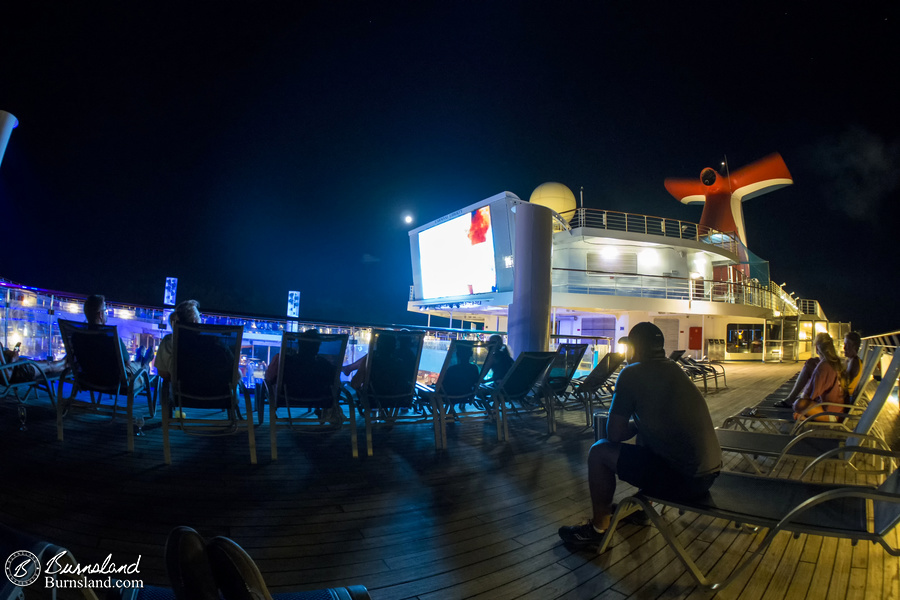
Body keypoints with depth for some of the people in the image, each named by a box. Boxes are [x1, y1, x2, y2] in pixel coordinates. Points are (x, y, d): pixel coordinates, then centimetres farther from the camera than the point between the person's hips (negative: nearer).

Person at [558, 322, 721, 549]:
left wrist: (636, 425, 9)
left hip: (683, 480, -8)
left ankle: (598, 528, 16)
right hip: (711, 472, 9)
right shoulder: (675, 369, 12)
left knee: (599, 452, 3)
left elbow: (614, 434, -8)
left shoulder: (632, 374, -12)